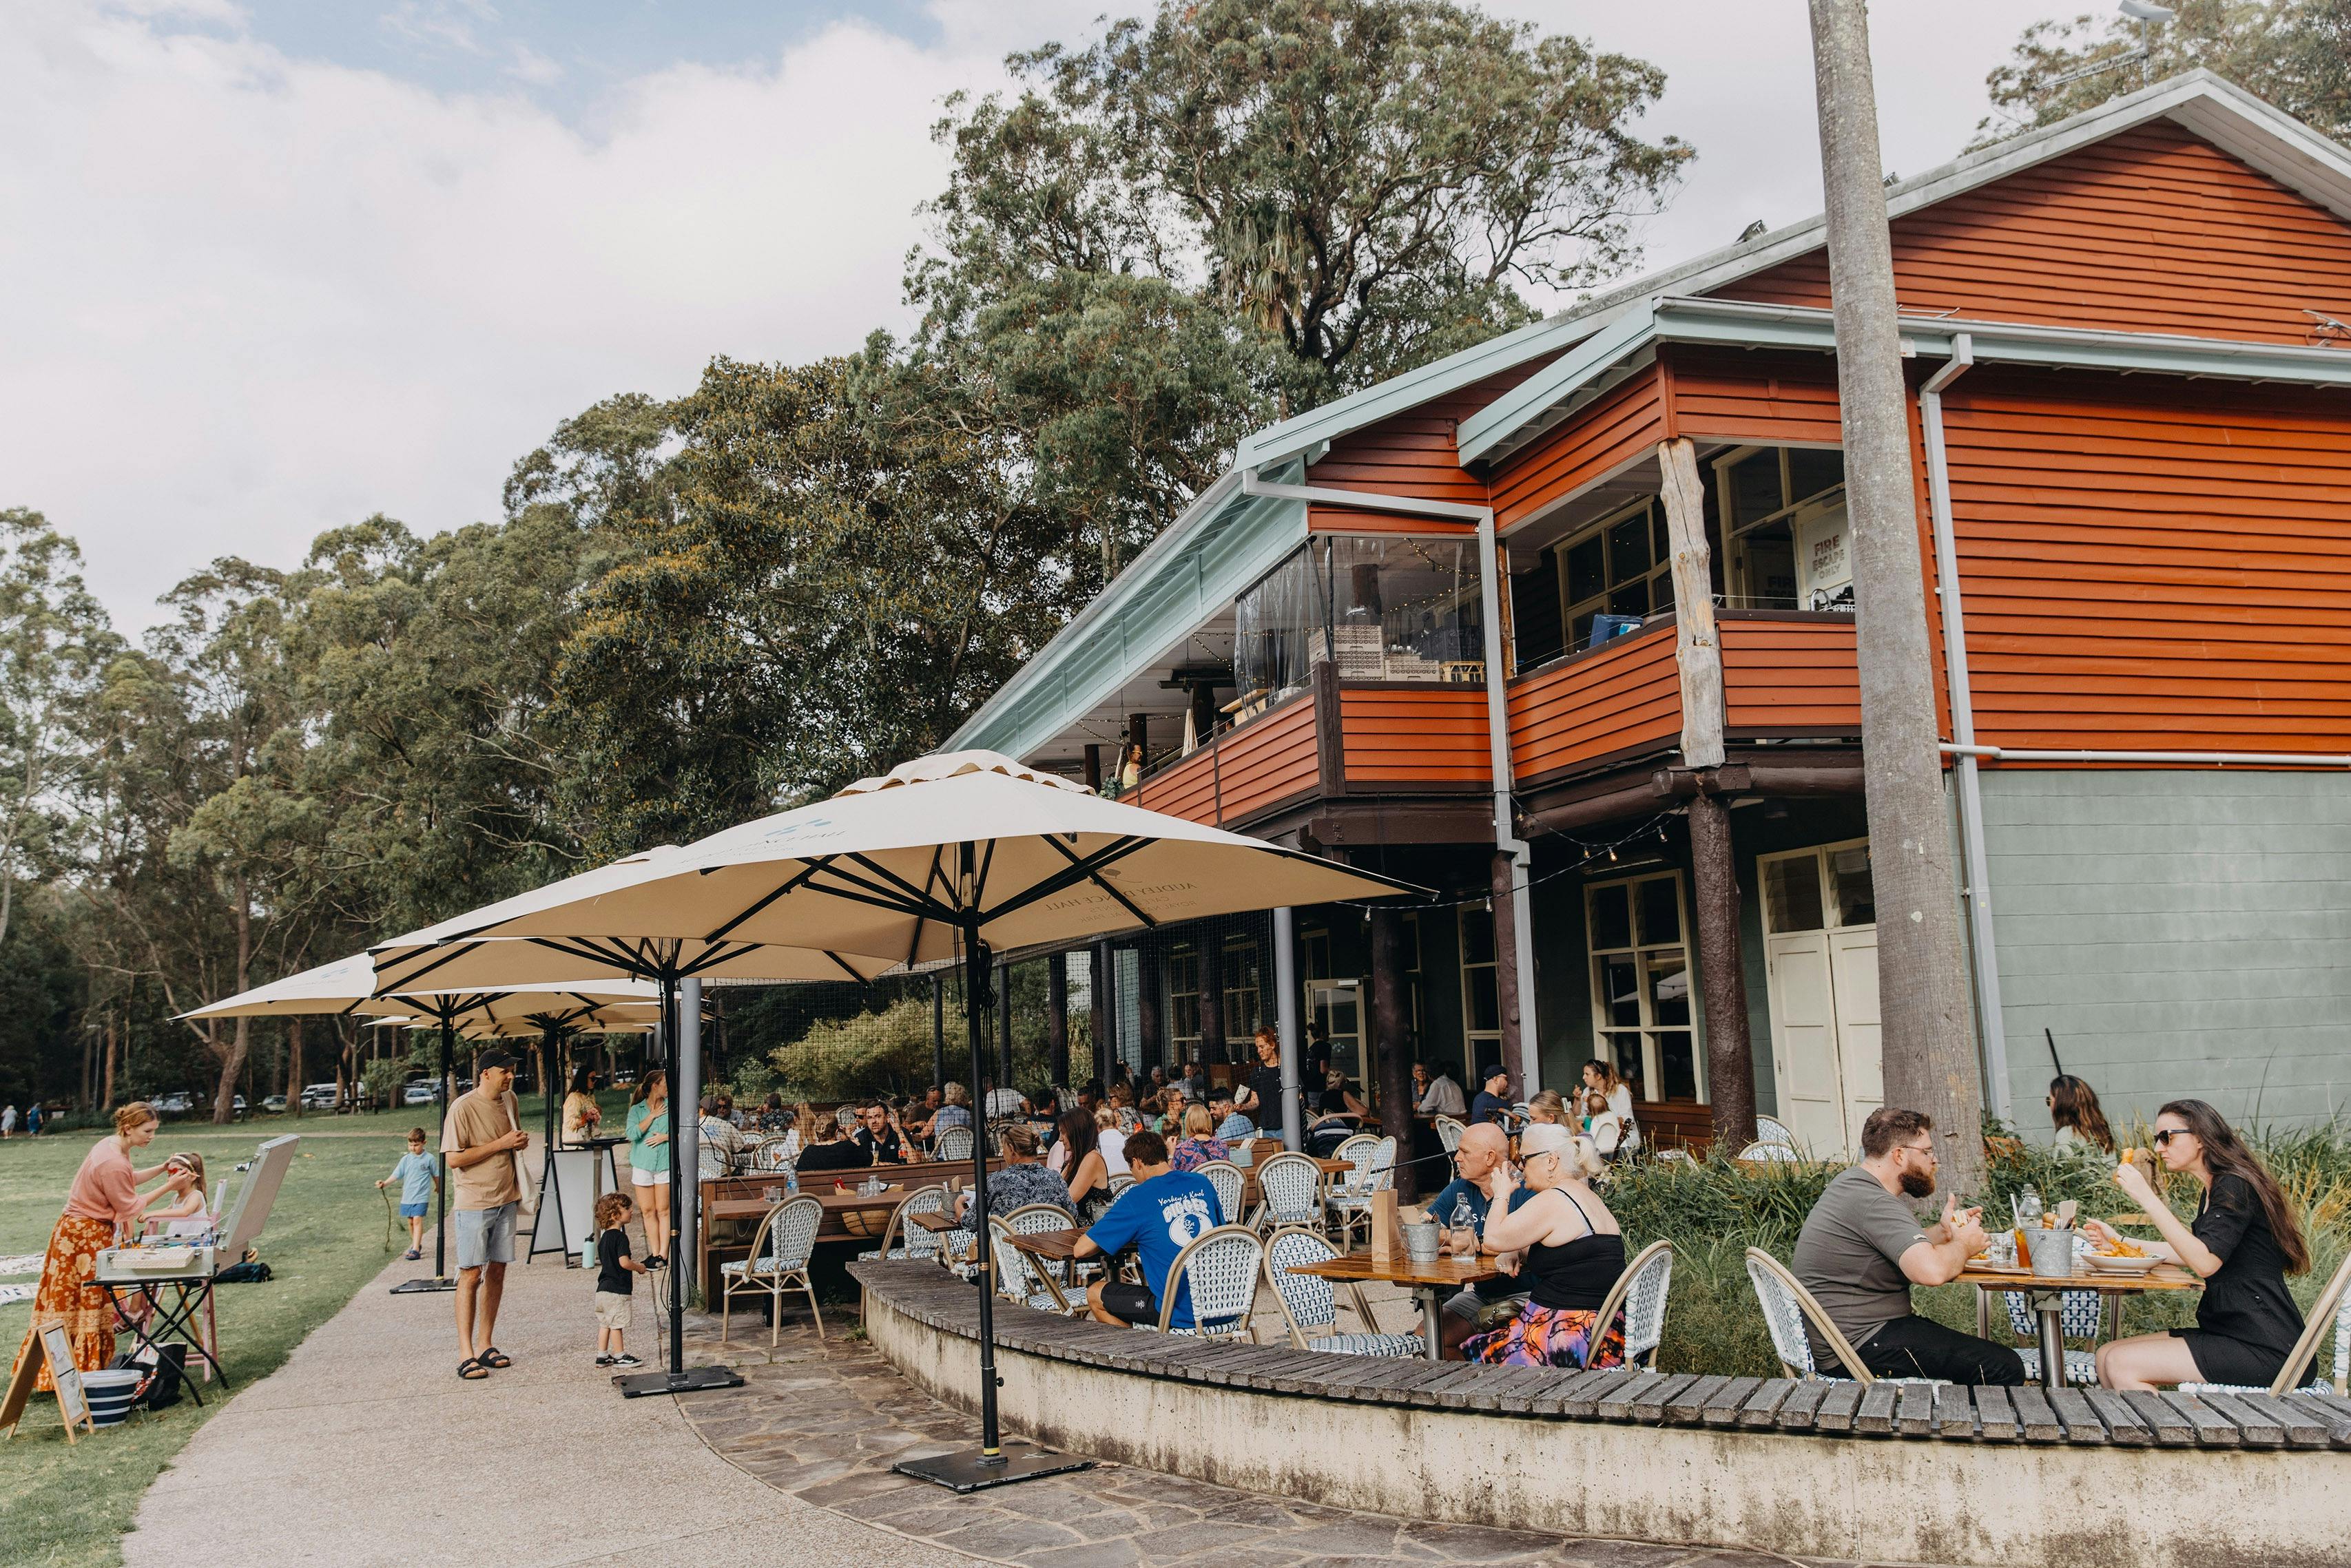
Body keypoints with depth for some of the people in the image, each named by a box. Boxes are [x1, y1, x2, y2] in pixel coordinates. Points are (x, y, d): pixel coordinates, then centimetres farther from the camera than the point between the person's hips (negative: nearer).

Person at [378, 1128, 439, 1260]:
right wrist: (384, 1183, -16)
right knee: (411, 1221, 13)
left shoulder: (429, 1159, -4)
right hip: (407, 1196, 4)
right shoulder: (406, 1159, 3)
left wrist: (438, 1187, 21)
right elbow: (396, 1175, 0)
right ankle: (416, 1244, 31)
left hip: (422, 1196, -4)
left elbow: (436, 1175, 9)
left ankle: (415, 1250, -18)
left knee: (417, 1220, -14)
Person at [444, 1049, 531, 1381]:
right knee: (471, 1273, -7)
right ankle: (465, 1354, -2)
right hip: (473, 1201, -7)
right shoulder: (463, 1108, -14)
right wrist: (500, 1144, -19)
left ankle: (485, 1345, 18)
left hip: (506, 1198, 7)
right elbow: (454, 1158, -19)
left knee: (497, 1271, 9)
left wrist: (521, 1142, 4)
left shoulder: (509, 1100, 8)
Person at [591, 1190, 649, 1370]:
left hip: (603, 1288, 9)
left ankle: (602, 1355, 20)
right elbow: (624, 1263, -26)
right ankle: (620, 1356, 8)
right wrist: (639, 1267, -9)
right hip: (617, 1289, -9)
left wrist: (633, 1263, 19)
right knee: (617, 1323, 0)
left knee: (605, 1322, 15)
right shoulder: (620, 1237, -18)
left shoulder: (604, 1236, 12)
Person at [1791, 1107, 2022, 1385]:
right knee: (2005, 1369, -13)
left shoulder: (1852, 1181, 13)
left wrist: (1942, 1231, 9)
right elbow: (1932, 1271, -32)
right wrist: (1963, 1244, -11)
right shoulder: (1873, 1203, -20)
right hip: (1861, 1345, -11)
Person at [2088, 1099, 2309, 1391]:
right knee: (2106, 1356, 1)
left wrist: (2147, 1198, -26)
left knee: (2122, 1365, -17)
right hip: (2230, 1334, 10)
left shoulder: (2235, 1187, -15)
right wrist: (2120, 1242, 22)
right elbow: (2190, 1254, 26)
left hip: (2262, 1347, -10)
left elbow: (2205, 1262, -26)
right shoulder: (2214, 1190, 16)